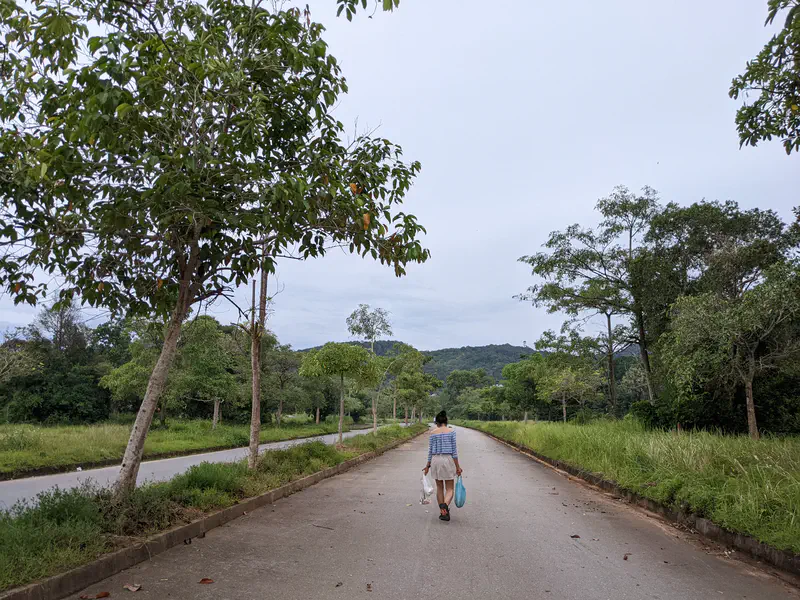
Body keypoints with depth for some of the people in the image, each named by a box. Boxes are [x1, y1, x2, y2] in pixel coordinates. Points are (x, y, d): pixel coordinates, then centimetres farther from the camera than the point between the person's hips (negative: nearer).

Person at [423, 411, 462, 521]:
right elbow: (454, 449, -5)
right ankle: (445, 505, -24)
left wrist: (427, 465, 12)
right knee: (450, 489, 5)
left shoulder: (433, 433, 2)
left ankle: (443, 512, 19)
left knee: (439, 487, 16)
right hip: (448, 460, -2)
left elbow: (430, 450, 3)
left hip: (435, 460, 2)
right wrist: (457, 466, -1)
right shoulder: (451, 431, -3)